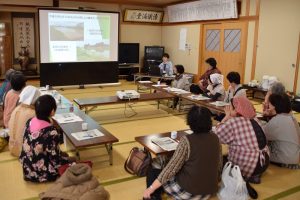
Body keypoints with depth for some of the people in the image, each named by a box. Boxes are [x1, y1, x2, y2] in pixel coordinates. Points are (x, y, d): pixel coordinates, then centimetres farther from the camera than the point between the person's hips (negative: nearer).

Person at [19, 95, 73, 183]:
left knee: (63, 154, 25)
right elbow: (55, 159, -22)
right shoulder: (51, 132, -30)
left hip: (28, 168, 7)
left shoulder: (30, 122, -7)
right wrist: (69, 160, 0)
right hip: (42, 172, -7)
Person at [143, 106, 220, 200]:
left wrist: (151, 189, -11)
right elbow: (218, 164, 8)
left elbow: (171, 169, -20)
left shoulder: (186, 141, -21)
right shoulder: (215, 138, -4)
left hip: (188, 192, -6)